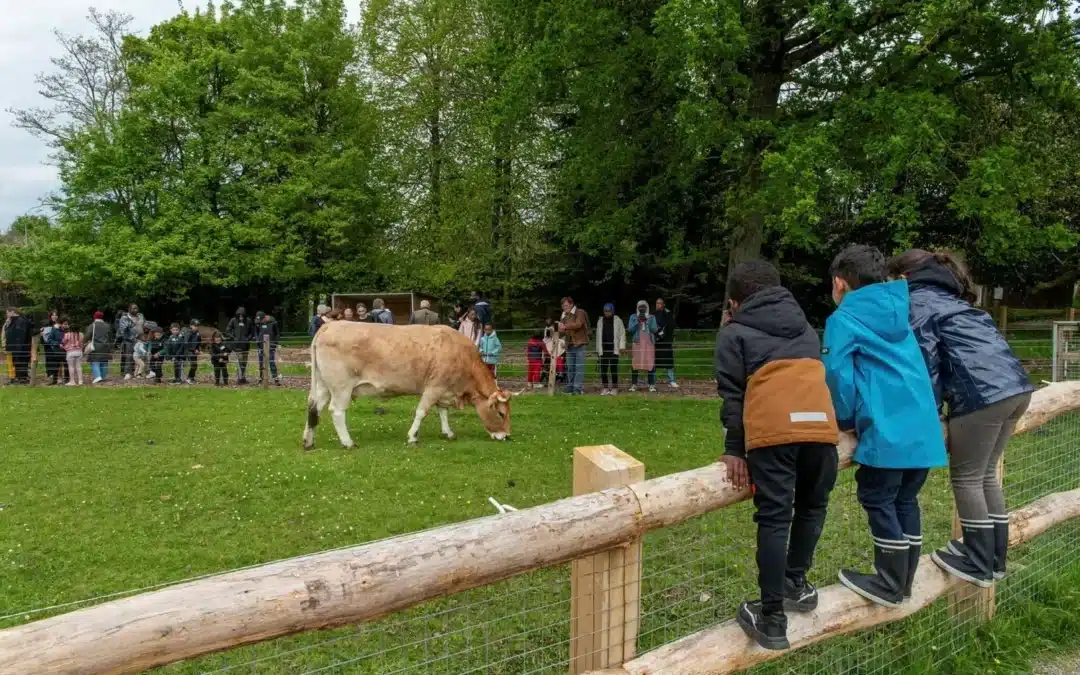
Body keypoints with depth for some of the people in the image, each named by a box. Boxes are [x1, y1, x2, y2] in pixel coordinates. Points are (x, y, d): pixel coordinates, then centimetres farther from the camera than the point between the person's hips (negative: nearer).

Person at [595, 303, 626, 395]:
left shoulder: (617, 320, 2)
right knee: (603, 370, 1)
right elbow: (598, 335, 15)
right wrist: (598, 349, 14)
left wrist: (622, 346, -6)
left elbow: (622, 333, 1)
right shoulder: (600, 321, 12)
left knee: (614, 369, -3)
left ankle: (614, 388, 8)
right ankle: (605, 388, 11)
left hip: (614, 349, -3)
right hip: (603, 349, 3)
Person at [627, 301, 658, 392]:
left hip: (649, 344, 0)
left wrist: (647, 321, -9)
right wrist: (637, 321, -9)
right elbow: (630, 329, 0)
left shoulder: (652, 317, 9)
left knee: (650, 364, -6)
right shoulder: (633, 317, 9)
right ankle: (634, 384, 2)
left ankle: (652, 385, -2)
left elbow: (654, 330, -1)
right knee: (635, 364, -4)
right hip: (637, 343, 0)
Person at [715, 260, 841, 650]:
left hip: (772, 430, -4)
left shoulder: (734, 333, 19)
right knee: (811, 506, 24)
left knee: (774, 520, -1)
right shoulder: (807, 330, 33)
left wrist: (734, 449, 11)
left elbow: (731, 392, 10)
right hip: (820, 425, 4)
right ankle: (796, 583, 36)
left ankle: (772, 619, 1)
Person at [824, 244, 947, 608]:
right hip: (924, 426, 8)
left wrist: (846, 421, 7)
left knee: (879, 501, 4)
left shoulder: (843, 319, -3)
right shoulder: (897, 314, 20)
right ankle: (903, 580, 23)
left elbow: (838, 375, -9)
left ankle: (890, 586, 10)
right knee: (905, 500, 15)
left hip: (888, 429, -7)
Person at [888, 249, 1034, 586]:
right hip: (1015, 386, 9)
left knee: (966, 478, 3)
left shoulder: (916, 301, 2)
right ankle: (994, 559, 26)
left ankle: (978, 565, 11)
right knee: (986, 475, 18)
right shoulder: (946, 296, 28)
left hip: (983, 393, -9)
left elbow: (926, 364, -6)